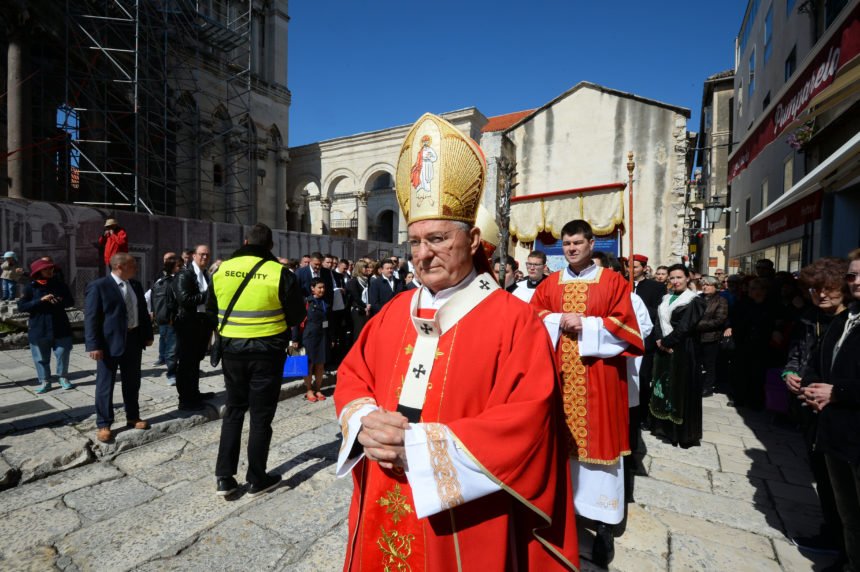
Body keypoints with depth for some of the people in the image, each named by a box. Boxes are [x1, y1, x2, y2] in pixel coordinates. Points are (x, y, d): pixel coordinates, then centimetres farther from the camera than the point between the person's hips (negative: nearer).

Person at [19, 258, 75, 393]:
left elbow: (70, 302, 7)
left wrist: (60, 301, -14)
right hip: (39, 328, -1)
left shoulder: (60, 284, 5)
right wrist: (40, 300, -20)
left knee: (63, 354, 4)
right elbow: (21, 306, -7)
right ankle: (45, 381, 19)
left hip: (60, 326, 1)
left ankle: (63, 378, 19)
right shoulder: (30, 287, -2)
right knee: (41, 357, 7)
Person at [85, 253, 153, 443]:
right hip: (110, 342, -6)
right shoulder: (98, 286, -10)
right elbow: (90, 317, -13)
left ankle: (133, 417, 28)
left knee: (132, 383, 15)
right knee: (105, 385, 5)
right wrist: (94, 345, -18)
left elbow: (143, 311, 15)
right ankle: (103, 424, 17)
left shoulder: (136, 285, 10)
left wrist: (148, 335, 11)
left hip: (134, 340, 6)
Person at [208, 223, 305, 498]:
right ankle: (256, 480, 21)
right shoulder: (279, 273, -14)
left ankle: (224, 477, 24)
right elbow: (297, 315, -6)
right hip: (267, 351, -3)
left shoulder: (222, 270, -1)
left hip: (232, 349, 4)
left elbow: (212, 311, 10)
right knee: (261, 415, 9)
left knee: (233, 410, 19)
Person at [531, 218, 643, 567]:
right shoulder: (549, 284, 9)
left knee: (597, 439, 2)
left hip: (598, 376, -2)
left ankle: (604, 521, 13)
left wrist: (585, 324, -13)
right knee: (562, 438, 9)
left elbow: (624, 326, -4)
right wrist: (559, 320, -11)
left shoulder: (613, 282, 2)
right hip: (559, 372, 3)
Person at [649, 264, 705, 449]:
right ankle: (664, 425, 22)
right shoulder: (666, 299, 13)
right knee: (665, 386, 11)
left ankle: (684, 432, 11)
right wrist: (659, 340, -9)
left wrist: (665, 342, -12)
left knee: (681, 388, -1)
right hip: (664, 348, 6)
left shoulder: (694, 301, -6)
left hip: (682, 350, -6)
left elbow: (684, 327, -14)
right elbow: (658, 322, 7)